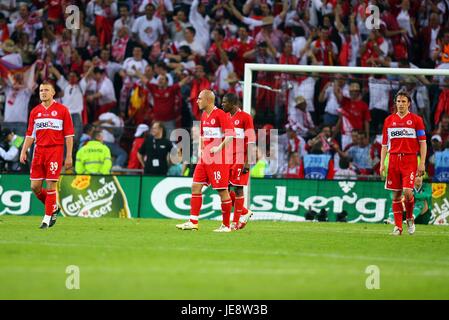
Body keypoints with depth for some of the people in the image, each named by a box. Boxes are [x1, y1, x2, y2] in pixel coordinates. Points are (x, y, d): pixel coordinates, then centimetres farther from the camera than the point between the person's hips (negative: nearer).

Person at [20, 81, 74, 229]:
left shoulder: (62, 110, 0)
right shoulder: (35, 111, 12)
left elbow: (69, 134, -1)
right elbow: (30, 134, 15)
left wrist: (69, 156, -6)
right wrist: (24, 151, 3)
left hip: (55, 151, -4)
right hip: (39, 151, 4)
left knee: (51, 185, -7)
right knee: (35, 186, 1)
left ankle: (48, 217, 3)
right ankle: (53, 207, 23)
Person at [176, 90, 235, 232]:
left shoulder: (220, 114, -12)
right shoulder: (204, 116, 15)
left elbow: (230, 134, -18)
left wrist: (219, 148, -22)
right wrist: (201, 149, 16)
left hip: (219, 158, -9)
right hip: (205, 157, 9)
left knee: (222, 190, -3)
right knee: (196, 186, 2)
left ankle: (226, 225, 5)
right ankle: (193, 222, 3)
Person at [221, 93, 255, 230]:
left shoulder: (245, 117, -8)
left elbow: (251, 142, -11)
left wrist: (247, 162, -17)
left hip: (240, 158, -8)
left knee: (238, 188, -4)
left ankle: (236, 222, 1)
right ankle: (244, 212, 19)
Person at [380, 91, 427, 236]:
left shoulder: (416, 119, 4)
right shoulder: (389, 120, 12)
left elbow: (423, 142, 2)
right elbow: (385, 144, 14)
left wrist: (422, 163, -6)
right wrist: (382, 163, 5)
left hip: (410, 160, -3)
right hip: (394, 159, 3)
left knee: (407, 191, -15)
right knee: (396, 195, 2)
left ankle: (410, 218, 10)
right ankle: (398, 226, 7)